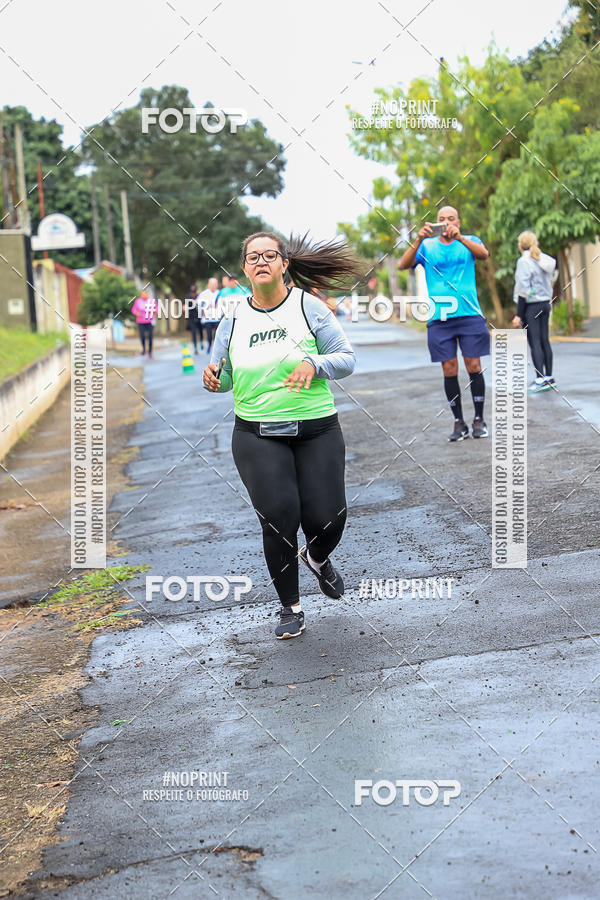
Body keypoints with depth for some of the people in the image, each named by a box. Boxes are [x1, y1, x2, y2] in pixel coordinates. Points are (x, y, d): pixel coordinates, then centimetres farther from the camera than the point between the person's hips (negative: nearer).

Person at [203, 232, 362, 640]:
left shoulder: (308, 306, -2)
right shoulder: (234, 318, 6)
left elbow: (346, 358, -2)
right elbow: (224, 376, 13)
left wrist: (314, 364, -22)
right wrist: (213, 377, -11)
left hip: (317, 430, -1)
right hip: (257, 436, 1)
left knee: (327, 520, -4)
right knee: (279, 518, -9)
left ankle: (317, 558, 36)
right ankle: (291, 608, 12)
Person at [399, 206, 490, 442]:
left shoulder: (469, 241, 10)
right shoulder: (427, 246, 11)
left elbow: (484, 254, -11)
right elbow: (404, 264, -4)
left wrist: (460, 237, -28)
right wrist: (419, 240, -20)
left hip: (469, 314, -1)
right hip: (439, 317, 1)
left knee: (474, 366, -2)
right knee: (449, 370, 0)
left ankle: (479, 420, 9)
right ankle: (459, 423, 8)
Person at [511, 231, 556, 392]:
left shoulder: (524, 261, -13)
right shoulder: (545, 260, 10)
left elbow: (524, 290, -17)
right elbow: (548, 285, 12)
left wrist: (518, 315, -14)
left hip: (531, 306, -8)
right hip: (545, 303, 8)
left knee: (534, 342, -7)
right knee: (545, 340, 11)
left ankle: (540, 379, -10)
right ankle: (549, 378, 15)